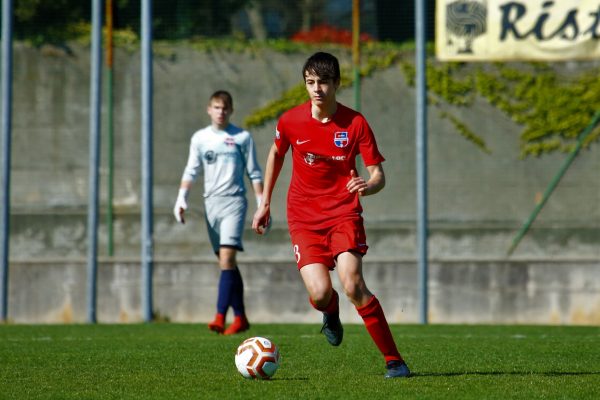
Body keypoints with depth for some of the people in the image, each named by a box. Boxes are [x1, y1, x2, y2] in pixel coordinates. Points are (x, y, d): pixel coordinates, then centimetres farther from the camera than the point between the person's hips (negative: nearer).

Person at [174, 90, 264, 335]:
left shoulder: (242, 137, 3)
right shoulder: (200, 138, 11)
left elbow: (254, 173, 5)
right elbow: (191, 171, 11)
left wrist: (262, 204, 0)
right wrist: (181, 198, -3)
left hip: (234, 201, -4)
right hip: (211, 202, 4)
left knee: (227, 257, -18)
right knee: (226, 262, 7)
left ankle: (220, 317, -25)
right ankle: (240, 317, 14)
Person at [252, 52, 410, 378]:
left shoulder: (355, 123, -8)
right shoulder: (290, 121, -3)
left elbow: (378, 175, -6)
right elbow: (276, 155, 18)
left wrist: (368, 186, -29)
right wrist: (265, 203, 21)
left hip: (344, 212, -1)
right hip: (303, 217, 1)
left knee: (353, 285, -22)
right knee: (319, 294, -17)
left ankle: (393, 360, -12)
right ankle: (331, 312, 24)